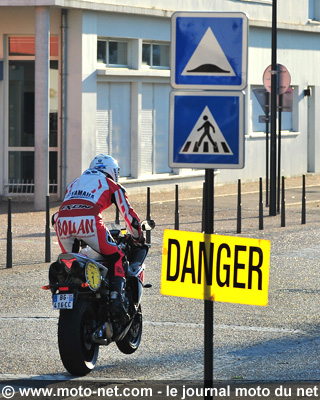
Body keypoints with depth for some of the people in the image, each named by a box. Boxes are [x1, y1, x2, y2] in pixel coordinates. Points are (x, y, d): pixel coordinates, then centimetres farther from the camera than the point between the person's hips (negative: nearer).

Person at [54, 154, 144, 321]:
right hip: (88, 221, -4)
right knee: (117, 258, 8)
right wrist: (138, 237, 38)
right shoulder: (111, 185, 26)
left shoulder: (74, 183, 38)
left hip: (62, 220, 4)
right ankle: (115, 299, -12)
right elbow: (128, 213, 23)